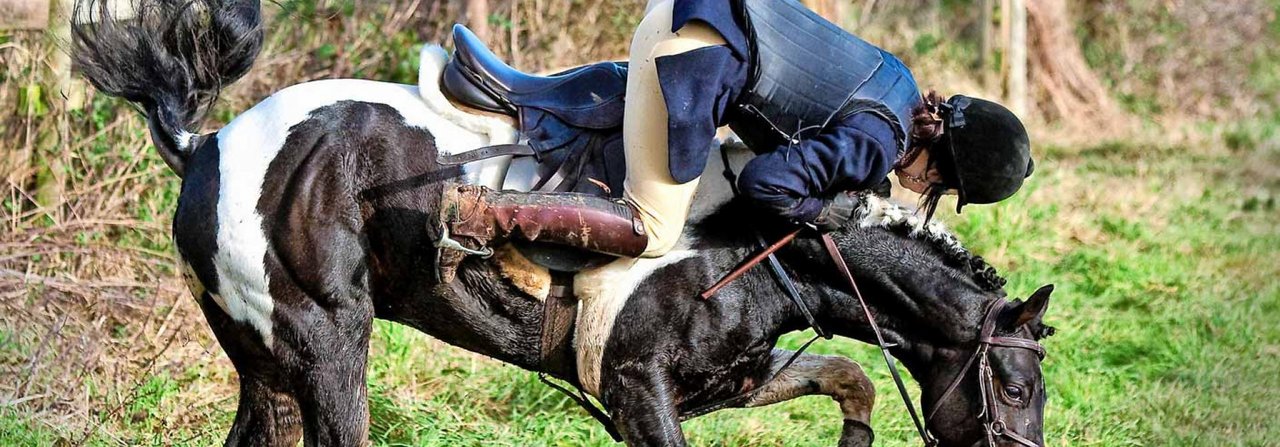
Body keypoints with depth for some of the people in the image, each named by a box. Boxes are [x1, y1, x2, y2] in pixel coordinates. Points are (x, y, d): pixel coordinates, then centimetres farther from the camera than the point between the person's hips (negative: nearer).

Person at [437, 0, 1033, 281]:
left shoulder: (900, 81, 14)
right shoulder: (877, 148, -13)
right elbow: (763, 182, -17)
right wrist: (824, 212, -1)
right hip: (696, 55, -10)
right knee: (649, 233, -5)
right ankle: (483, 215, -13)